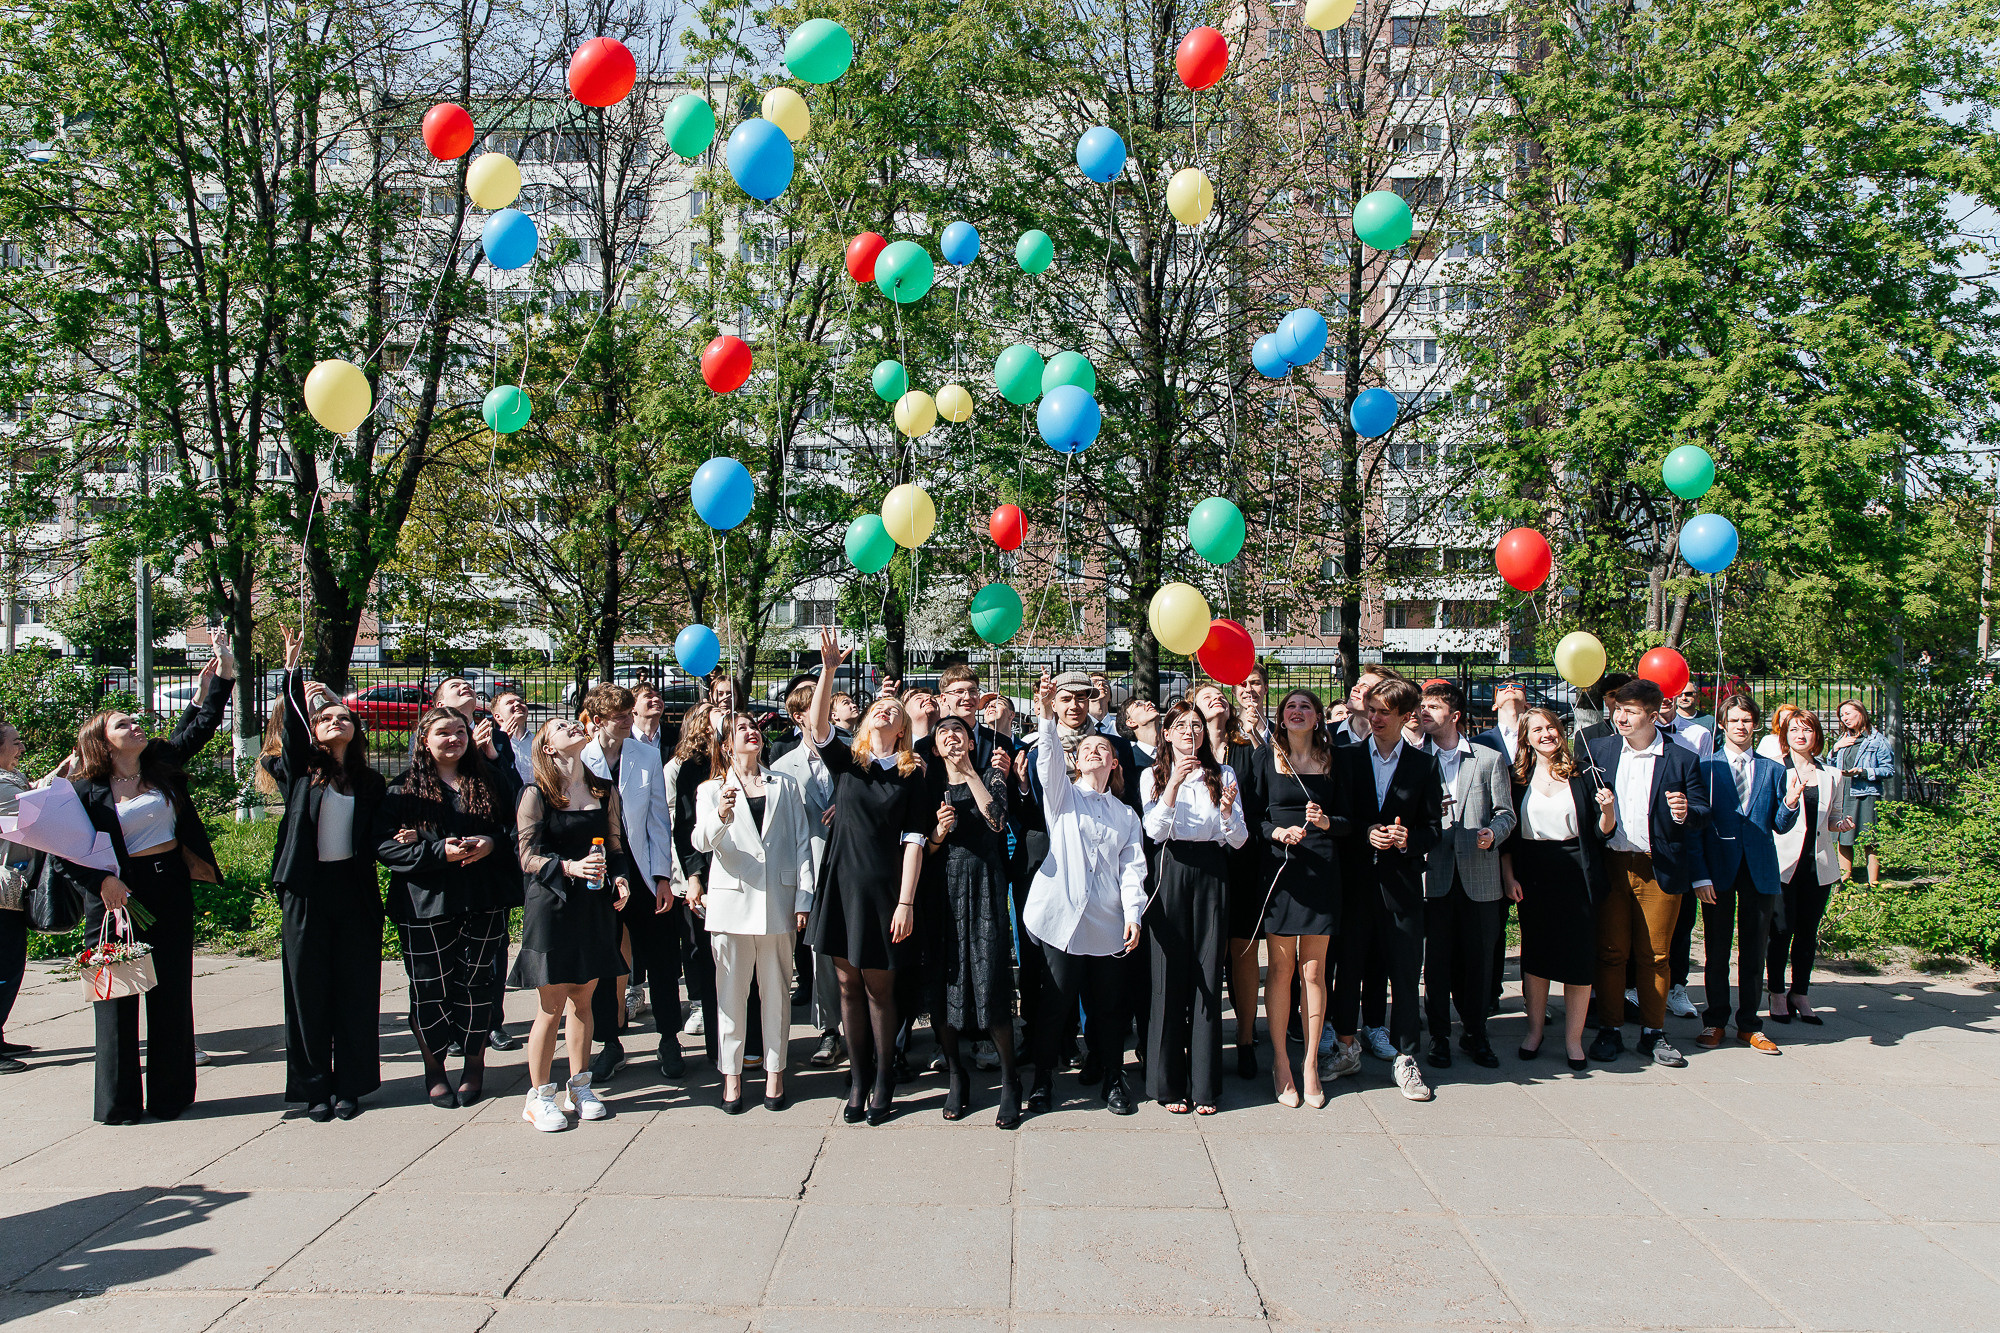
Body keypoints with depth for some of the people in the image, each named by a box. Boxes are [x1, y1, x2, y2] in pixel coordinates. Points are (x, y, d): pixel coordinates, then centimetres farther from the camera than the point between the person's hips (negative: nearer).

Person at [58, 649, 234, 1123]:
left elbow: (200, 728, 8)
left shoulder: (163, 763, 7)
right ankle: (118, 1102, 14)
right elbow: (64, 854, -5)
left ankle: (170, 1094, 17)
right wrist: (101, 882, -16)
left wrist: (220, 680, 0)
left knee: (172, 994, 8)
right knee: (117, 996, 4)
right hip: (118, 897, -4)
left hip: (171, 890, 4)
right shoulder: (86, 791, -4)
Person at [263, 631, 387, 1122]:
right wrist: (293, 670, -19)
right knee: (309, 990, 4)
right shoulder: (301, 771, 5)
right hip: (306, 892, -1)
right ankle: (314, 1087, 14)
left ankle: (349, 1085, 14)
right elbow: (291, 724, -10)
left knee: (355, 991, 4)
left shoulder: (370, 782, 11)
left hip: (355, 892, 2)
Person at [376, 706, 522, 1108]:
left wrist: (492, 844, -11)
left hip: (484, 902, 1)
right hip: (425, 905, -1)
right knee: (430, 987, 2)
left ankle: (475, 1065, 20)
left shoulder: (493, 780, 9)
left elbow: (517, 829, 10)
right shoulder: (406, 788, 2)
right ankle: (434, 1070, 19)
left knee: (476, 981, 4)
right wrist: (439, 851, -17)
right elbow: (385, 846, -6)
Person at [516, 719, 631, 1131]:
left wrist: (621, 878, -4)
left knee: (583, 1001, 13)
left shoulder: (606, 791, 9)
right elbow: (529, 857, -9)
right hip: (552, 907, -4)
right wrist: (570, 867, -23)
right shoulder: (536, 795, -5)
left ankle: (579, 1087, 25)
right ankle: (539, 1095, 15)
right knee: (551, 1008, 1)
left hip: (595, 907, 4)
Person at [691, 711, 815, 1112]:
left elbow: (802, 843, 8)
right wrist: (721, 816, -33)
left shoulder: (786, 787, 12)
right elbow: (703, 842, -11)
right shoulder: (711, 790, 6)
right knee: (731, 990, 2)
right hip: (731, 900, -1)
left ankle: (774, 1071, 15)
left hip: (777, 900, 1)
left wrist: (804, 899, -1)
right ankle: (731, 1075, 12)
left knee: (776, 989, 5)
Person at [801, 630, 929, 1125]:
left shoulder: (911, 774, 2)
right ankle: (857, 1078, 18)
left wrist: (906, 903, -9)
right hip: (841, 882, 2)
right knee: (848, 984, 8)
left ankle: (882, 1080, 16)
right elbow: (817, 724, -13)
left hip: (883, 888, -2)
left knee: (878, 987, 3)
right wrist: (829, 669, -23)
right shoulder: (845, 761, 6)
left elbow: (913, 841, -3)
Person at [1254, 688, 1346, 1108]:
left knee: (1313, 970, 4)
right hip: (1280, 867, -1)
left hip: (1322, 870, 1)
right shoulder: (1266, 757, 5)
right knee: (1281, 969, 2)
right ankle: (1280, 1062, 14)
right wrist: (1278, 831, -15)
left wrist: (1326, 822, -11)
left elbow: (1349, 820, 9)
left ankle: (1310, 1064, 13)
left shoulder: (1332, 759, 9)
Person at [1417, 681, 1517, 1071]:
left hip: (1480, 876, 0)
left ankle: (1475, 1034, 21)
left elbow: (1505, 813, 6)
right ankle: (1439, 1035, 16)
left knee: (1478, 958, 5)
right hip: (1434, 874, 0)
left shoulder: (1490, 759, 9)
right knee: (1436, 958, 3)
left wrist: (1493, 833, -13)